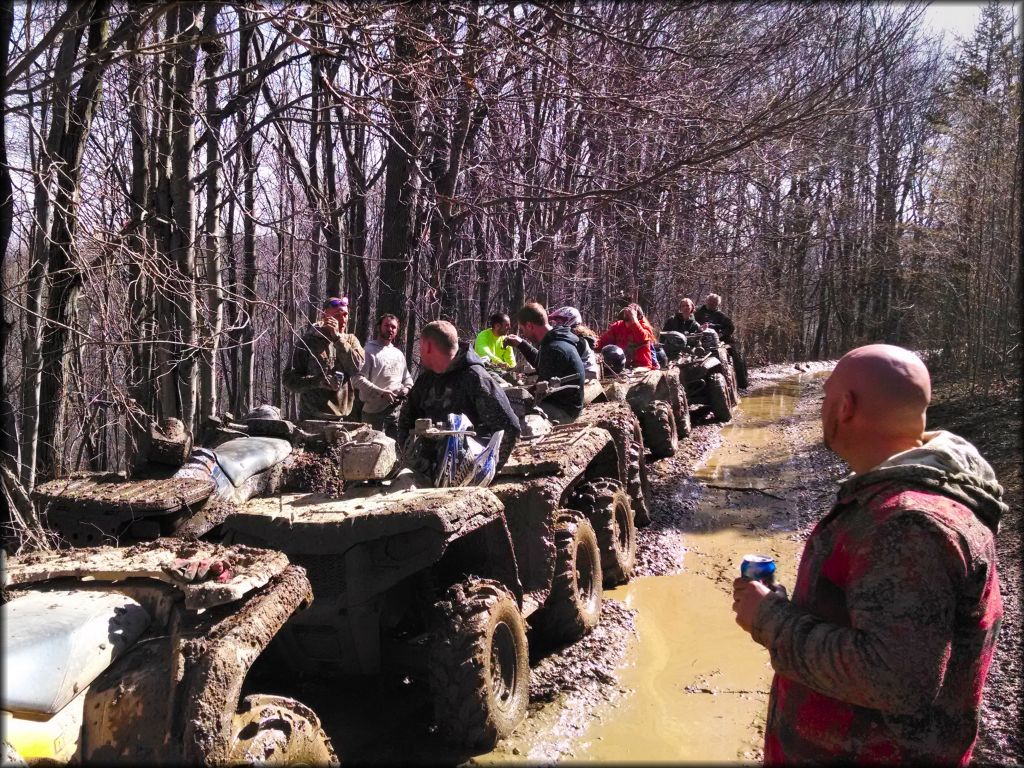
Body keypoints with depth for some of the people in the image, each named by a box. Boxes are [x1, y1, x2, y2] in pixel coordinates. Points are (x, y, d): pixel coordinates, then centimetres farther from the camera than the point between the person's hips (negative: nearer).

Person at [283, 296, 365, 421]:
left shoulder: (351, 340, 9)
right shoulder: (308, 340, 0)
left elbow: (357, 368, -11)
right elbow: (290, 379, -3)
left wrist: (338, 337, -12)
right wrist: (317, 381, -19)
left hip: (343, 416, 2)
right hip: (312, 416, -2)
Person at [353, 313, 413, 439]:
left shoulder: (399, 354, 18)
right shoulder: (368, 351, -4)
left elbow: (407, 378, 26)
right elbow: (359, 379, -14)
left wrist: (406, 389, 3)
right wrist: (381, 392, -21)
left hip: (397, 410, 6)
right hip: (374, 411, -6)